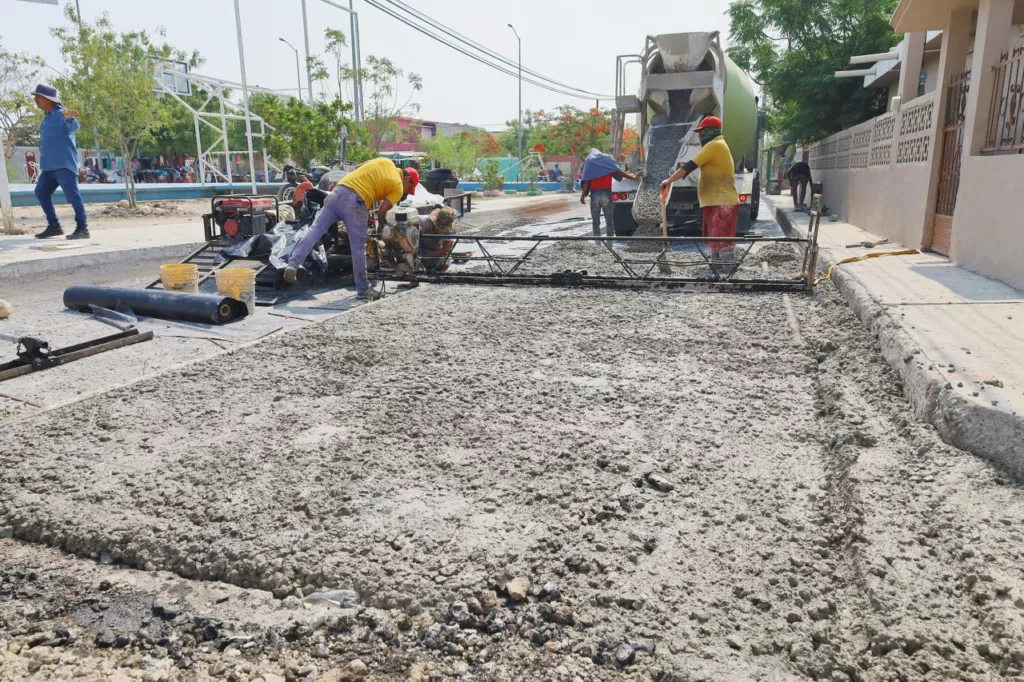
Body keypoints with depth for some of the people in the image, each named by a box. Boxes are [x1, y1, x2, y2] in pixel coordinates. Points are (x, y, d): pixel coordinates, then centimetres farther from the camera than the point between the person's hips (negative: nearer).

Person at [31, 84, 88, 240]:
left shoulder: (61, 114, -8)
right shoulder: (46, 117, 20)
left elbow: (74, 127, -30)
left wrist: (69, 118, -51)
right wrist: (42, 164, 25)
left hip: (64, 164, -10)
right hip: (49, 166, 10)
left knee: (72, 195, -11)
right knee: (41, 192, 12)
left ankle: (82, 228, -8)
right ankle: (54, 226, 16)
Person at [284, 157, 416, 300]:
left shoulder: (385, 161, 23)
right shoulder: (398, 187, 7)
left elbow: (358, 169, 24)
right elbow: (381, 211, 0)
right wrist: (382, 226, 20)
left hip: (338, 192, 6)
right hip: (356, 202, -6)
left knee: (315, 230, 4)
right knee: (359, 249, 2)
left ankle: (293, 265, -10)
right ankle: (363, 291, 11)